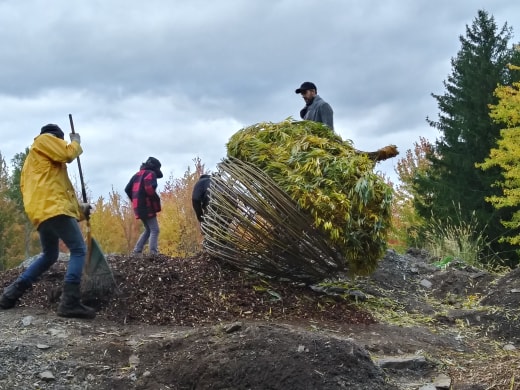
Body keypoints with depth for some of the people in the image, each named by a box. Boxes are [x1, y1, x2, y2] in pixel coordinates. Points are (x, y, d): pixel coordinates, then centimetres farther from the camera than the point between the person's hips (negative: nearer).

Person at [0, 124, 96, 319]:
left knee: (49, 255, 23)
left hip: (40, 210, 10)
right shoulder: (44, 139, 7)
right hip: (53, 207, -10)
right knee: (79, 250, -9)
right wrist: (76, 141, 13)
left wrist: (78, 207, 28)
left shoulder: (33, 159, 34)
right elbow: (68, 153, -10)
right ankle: (69, 302, -21)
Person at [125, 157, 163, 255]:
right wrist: (157, 199, -11)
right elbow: (149, 188, -23)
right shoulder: (151, 174, -6)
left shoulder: (137, 174, 19)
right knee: (154, 230, -6)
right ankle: (153, 252, -16)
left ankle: (137, 251, 12)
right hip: (147, 206, -8)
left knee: (148, 230, 18)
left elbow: (127, 189, 16)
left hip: (138, 207, 8)